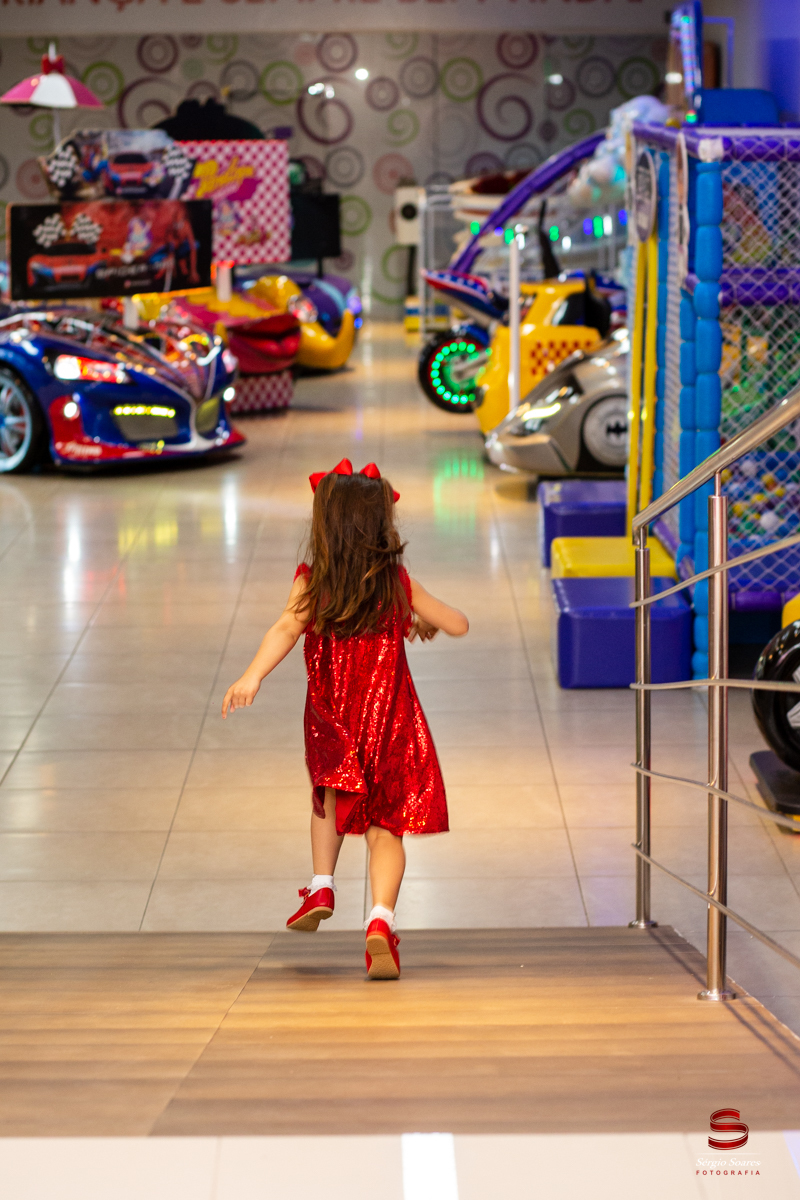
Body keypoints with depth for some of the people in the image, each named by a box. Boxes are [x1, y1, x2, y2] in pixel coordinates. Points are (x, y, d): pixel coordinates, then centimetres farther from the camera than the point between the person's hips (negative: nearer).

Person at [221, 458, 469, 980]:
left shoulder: (311, 582, -7)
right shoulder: (398, 583, -2)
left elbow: (285, 629, -25)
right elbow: (459, 625, 6)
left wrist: (253, 675, -38)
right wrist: (427, 622, 28)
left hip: (333, 724, 0)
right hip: (391, 722, 0)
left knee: (332, 796, 29)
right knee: (384, 825, 3)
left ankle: (322, 884, 16)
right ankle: (381, 918, -18)